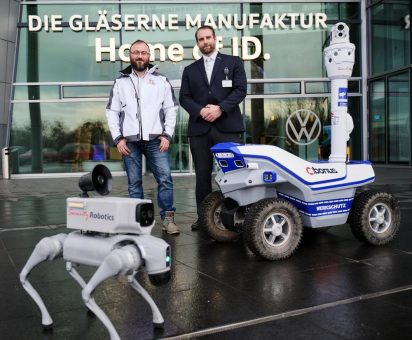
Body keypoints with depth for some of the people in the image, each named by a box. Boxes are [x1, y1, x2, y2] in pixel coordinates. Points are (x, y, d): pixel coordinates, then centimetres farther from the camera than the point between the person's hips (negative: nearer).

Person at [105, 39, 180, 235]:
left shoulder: (161, 81, 9)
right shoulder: (120, 82, 11)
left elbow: (171, 109, 7)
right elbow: (112, 112, 10)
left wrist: (167, 135, -3)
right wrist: (118, 138, 0)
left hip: (155, 139, -1)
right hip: (129, 141, 1)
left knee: (165, 178, -9)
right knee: (134, 182, 5)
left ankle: (168, 218, 0)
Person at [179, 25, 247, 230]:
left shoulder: (234, 63, 13)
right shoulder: (190, 70, 20)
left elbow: (240, 90, 1)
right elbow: (184, 97, 9)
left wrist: (220, 108, -12)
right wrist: (200, 111, -10)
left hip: (227, 127, -2)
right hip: (199, 128, 3)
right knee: (202, 175, 4)